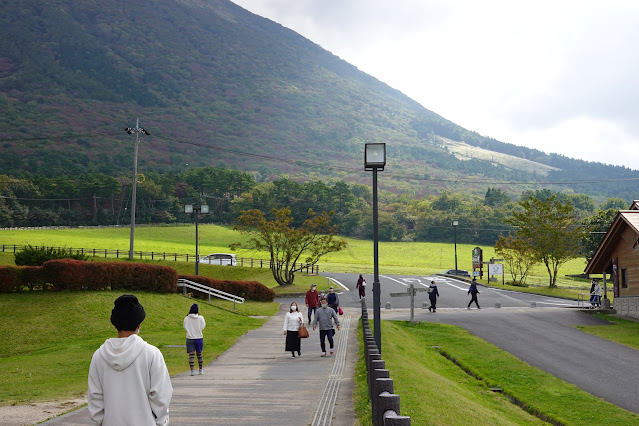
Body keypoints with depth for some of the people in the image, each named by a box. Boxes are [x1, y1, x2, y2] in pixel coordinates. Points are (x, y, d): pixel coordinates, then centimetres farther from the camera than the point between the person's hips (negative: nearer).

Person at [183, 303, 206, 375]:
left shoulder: (186, 318, -7)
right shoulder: (200, 318, -10)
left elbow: (185, 327, 5)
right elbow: (203, 326, 1)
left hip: (190, 339, 0)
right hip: (199, 338, 0)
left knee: (191, 355, -1)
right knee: (199, 354, 15)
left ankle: (192, 370, -11)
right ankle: (201, 369, 24)